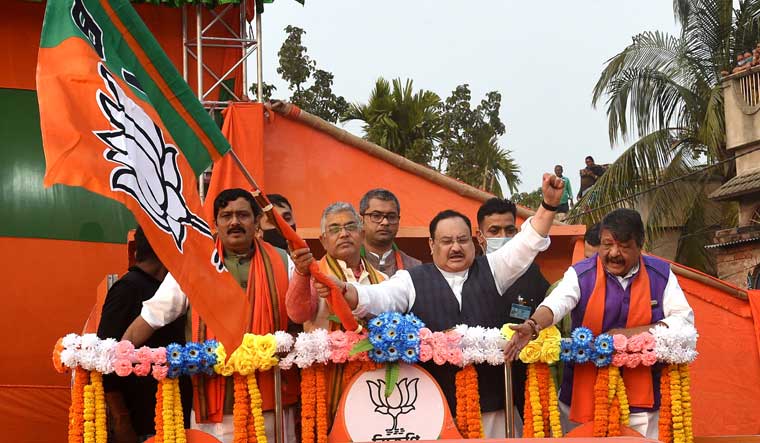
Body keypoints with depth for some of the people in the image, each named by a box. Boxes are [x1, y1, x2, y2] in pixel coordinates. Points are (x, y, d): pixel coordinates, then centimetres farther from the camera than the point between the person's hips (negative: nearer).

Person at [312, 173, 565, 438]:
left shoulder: (491, 270, 14)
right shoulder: (412, 280, 7)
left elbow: (527, 242, 7)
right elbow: (379, 298, -8)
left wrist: (549, 204, -6)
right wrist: (345, 292, -28)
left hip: (491, 399, 2)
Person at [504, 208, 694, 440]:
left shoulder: (661, 274, 3)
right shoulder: (580, 274, -3)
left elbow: (684, 319, -1)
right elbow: (555, 303, -21)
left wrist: (633, 333, -12)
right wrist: (532, 325, -43)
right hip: (584, 393, -1)